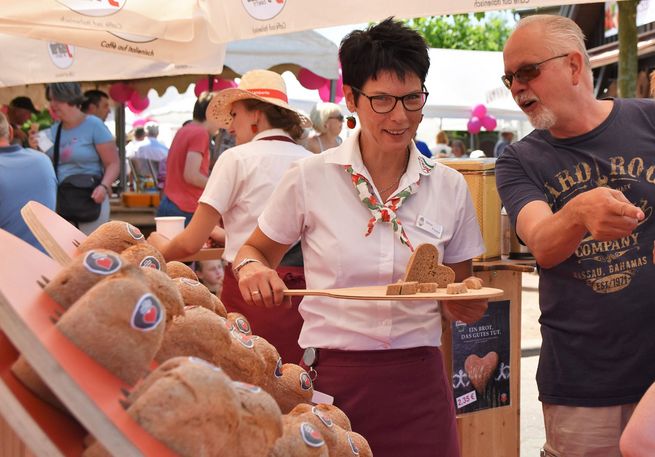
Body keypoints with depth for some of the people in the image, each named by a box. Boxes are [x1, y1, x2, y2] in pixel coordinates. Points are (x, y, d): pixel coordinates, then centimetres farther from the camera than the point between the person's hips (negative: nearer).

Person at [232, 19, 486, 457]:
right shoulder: (309, 178, -4)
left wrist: (465, 305, -10)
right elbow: (258, 250, 11)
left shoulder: (449, 187, 3)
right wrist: (251, 267, -12)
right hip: (330, 376, -1)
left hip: (417, 382, 2)